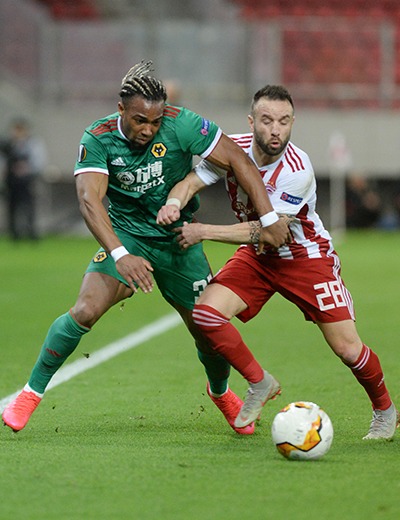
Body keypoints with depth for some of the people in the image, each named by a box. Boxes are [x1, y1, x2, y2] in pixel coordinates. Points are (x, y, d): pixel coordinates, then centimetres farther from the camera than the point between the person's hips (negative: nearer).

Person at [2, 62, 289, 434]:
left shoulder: (181, 125, -19)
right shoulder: (98, 138, -19)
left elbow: (238, 160, -15)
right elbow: (90, 201, -29)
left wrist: (269, 219, -23)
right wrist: (120, 255, -44)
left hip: (179, 240, 1)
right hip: (126, 235, -1)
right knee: (86, 310, -23)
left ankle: (221, 392, 35)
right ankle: (32, 392, -7)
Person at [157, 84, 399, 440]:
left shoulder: (297, 170, -29)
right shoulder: (233, 149, -15)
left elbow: (265, 230, -29)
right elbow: (191, 181, -13)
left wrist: (203, 232, -33)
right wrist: (174, 204, -38)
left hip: (306, 258, -4)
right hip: (257, 257, 4)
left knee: (348, 348, -9)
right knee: (205, 313, -19)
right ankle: (260, 384, 3)